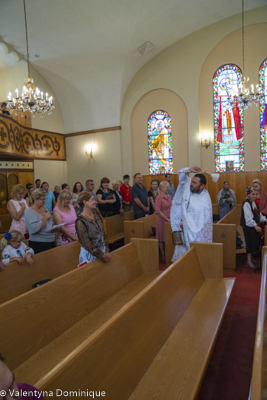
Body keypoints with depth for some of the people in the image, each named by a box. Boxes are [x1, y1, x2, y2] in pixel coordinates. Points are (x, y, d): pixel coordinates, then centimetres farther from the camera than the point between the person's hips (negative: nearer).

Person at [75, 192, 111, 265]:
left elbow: (103, 234, 8)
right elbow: (86, 244, -18)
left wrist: (107, 251, -2)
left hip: (103, 251, 6)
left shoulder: (96, 215, 4)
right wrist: (102, 255, -14)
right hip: (90, 255, -6)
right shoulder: (80, 221, -17)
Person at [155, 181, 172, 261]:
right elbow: (158, 211, -17)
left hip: (169, 220, 6)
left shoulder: (169, 197, 11)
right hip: (162, 220, -6)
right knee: (162, 238, 5)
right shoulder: (159, 198, -11)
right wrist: (167, 219, -16)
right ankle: (162, 255, 17)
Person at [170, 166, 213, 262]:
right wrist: (189, 170, -14)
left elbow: (203, 221, -17)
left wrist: (186, 224, -9)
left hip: (196, 233, -6)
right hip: (184, 230, 6)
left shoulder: (205, 201, -20)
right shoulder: (188, 186, -2)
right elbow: (182, 174, 7)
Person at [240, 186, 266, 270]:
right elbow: (248, 217, -25)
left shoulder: (254, 202, 10)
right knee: (250, 242, -5)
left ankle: (251, 259, 28)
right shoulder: (246, 204, -18)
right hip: (248, 226, -9)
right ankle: (248, 261, 4)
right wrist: (255, 226, -31)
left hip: (254, 226, 9)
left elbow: (258, 214, 19)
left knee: (254, 242, 14)